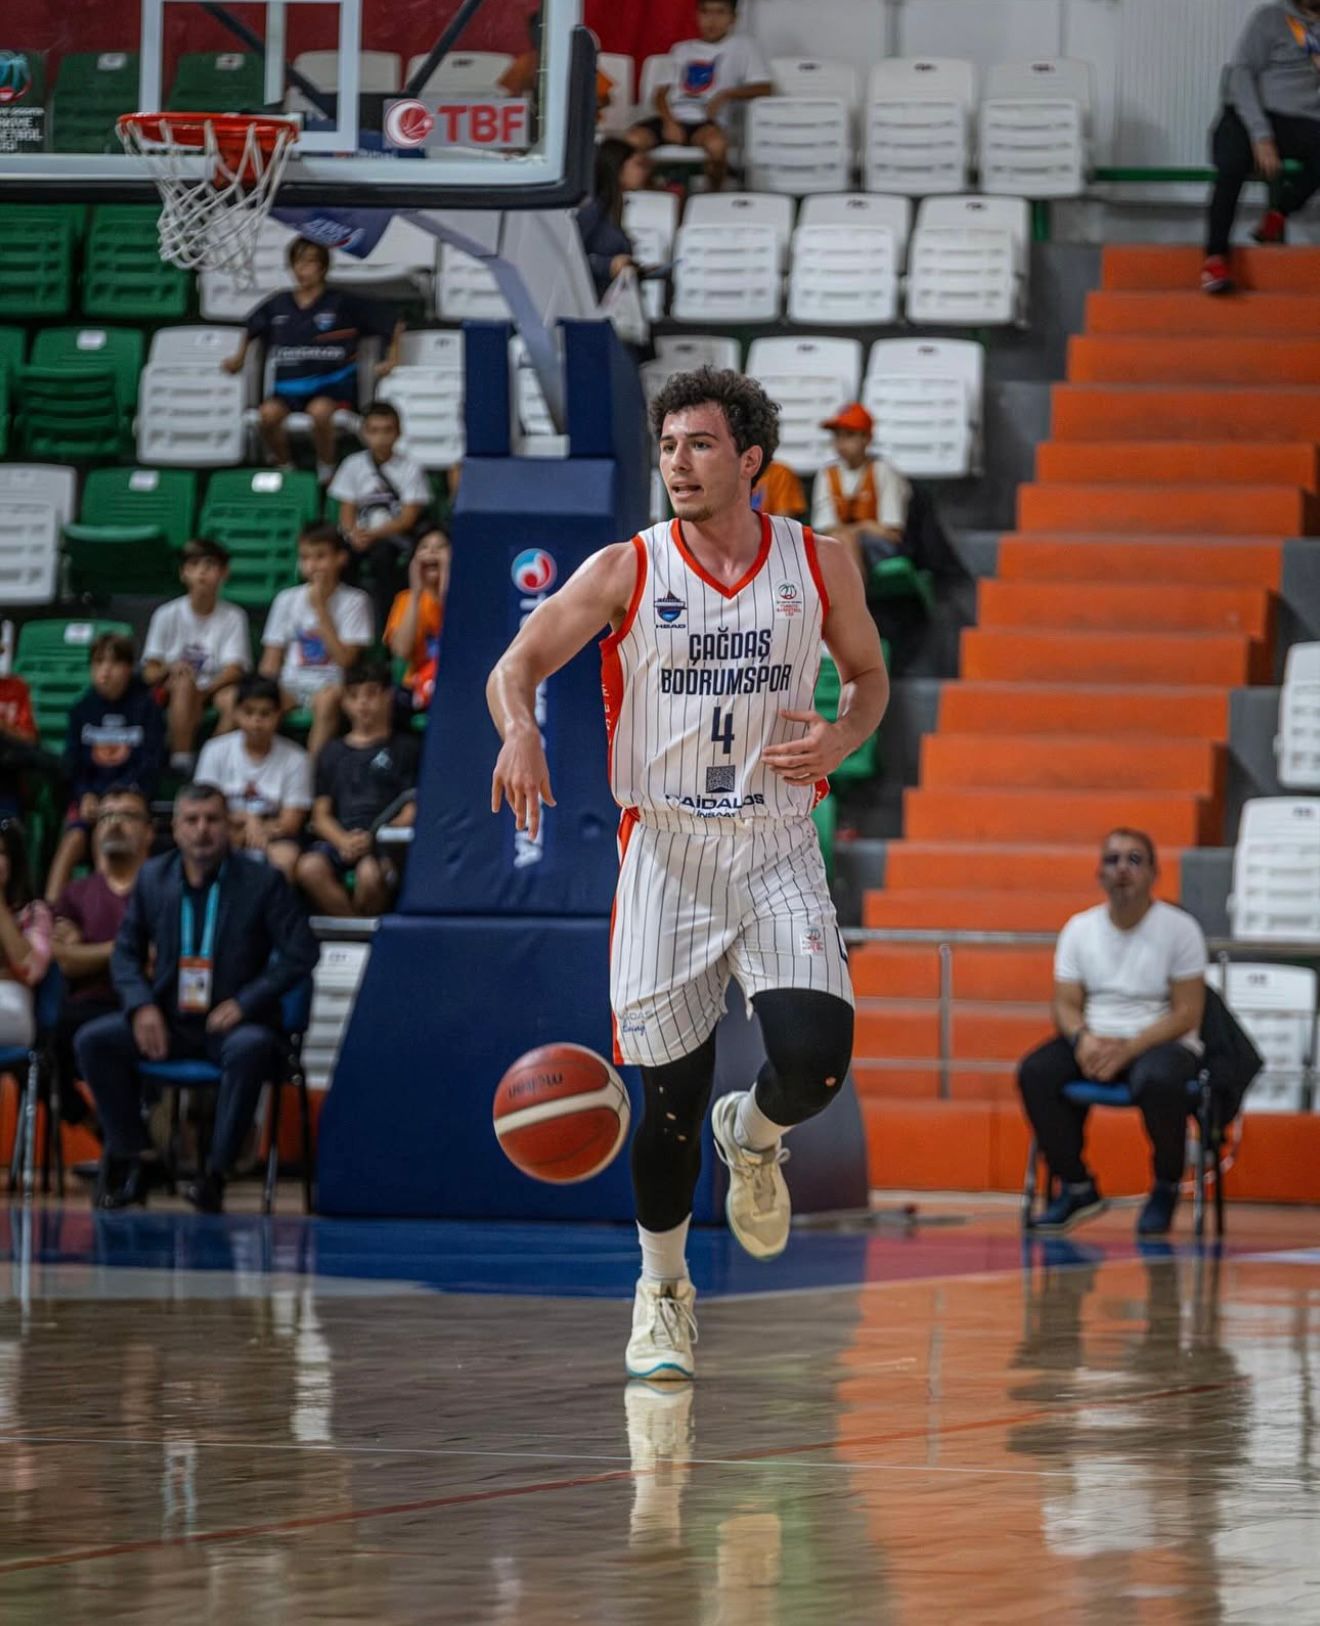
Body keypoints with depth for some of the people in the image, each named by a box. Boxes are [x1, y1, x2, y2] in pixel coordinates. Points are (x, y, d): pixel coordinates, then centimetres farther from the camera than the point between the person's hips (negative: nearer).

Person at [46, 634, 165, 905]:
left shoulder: (145, 707, 2)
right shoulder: (82, 709, 10)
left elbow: (150, 764, -2)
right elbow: (72, 761, 8)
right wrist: (85, 796, -11)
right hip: (90, 794, 2)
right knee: (73, 837, -25)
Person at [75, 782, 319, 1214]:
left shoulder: (263, 882, -2)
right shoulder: (153, 877, 8)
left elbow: (301, 953, -6)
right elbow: (126, 951, 13)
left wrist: (244, 1003, -14)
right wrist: (141, 1006, -6)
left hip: (232, 1022, -4)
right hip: (168, 1023, 4)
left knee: (250, 1048, -38)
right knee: (93, 1041, -19)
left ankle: (215, 1173, -27)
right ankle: (128, 1165, -9)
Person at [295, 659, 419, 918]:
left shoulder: (404, 748, 14)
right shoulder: (333, 753, 23)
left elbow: (411, 812, 3)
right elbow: (320, 814, 15)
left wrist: (373, 837, -13)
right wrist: (343, 841, -7)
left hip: (385, 842, -3)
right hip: (339, 837, 3)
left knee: (370, 872, -38)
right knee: (309, 867, -33)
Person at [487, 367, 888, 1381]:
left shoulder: (819, 565, 0)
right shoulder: (627, 572, -5)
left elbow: (868, 675, 14)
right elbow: (518, 663, -4)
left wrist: (841, 739, -8)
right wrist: (519, 730, -27)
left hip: (778, 849, 1)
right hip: (666, 849, -1)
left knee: (814, 1062, -18)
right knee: (671, 1094, 0)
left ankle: (754, 1138, 19)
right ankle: (663, 1289, 23)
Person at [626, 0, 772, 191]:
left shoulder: (741, 45, 12)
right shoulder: (682, 49, 23)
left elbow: (764, 88, 2)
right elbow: (661, 94, 16)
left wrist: (726, 95, -14)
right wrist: (669, 121, -5)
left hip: (707, 122, -3)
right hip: (674, 118, 3)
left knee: (716, 144, -39)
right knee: (634, 139, -30)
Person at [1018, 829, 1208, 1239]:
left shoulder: (1179, 929, -4)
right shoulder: (1080, 928, 8)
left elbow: (1187, 1013, -9)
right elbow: (1066, 1004, 5)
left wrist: (1127, 1049, -21)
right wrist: (1082, 1039, -19)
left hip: (1164, 1043, -4)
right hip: (1095, 1040, 4)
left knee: (1157, 1080, -39)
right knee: (1035, 1073, -24)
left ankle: (1166, 1186, -12)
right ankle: (1076, 1186, -8)